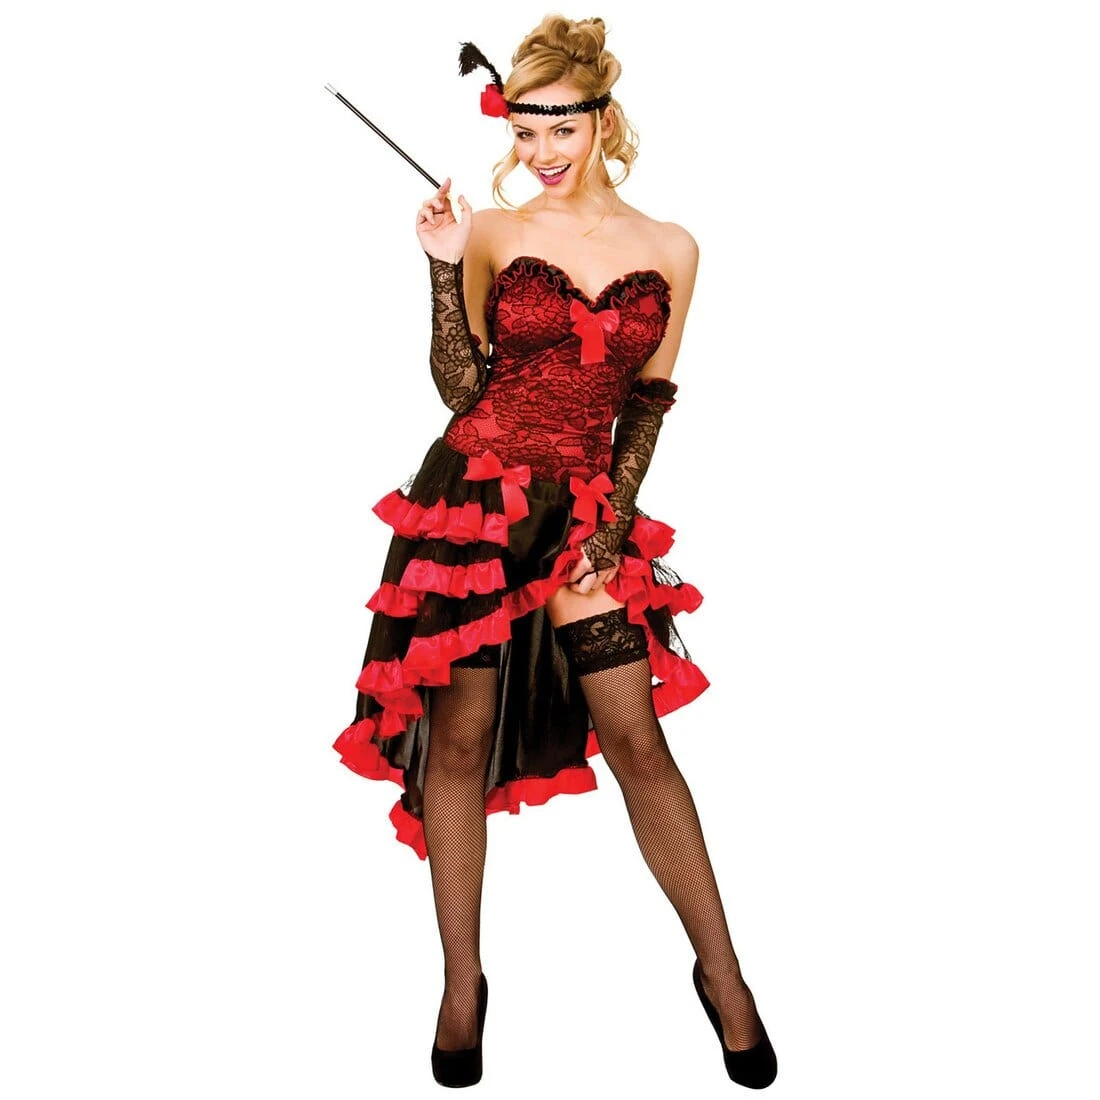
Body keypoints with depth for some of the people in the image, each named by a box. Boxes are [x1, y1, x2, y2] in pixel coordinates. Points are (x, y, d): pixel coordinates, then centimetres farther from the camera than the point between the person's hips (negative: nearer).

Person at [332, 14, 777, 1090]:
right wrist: (444, 271, -9)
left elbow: (647, 403, 8)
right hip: (472, 494, 0)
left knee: (638, 741, -1)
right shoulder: (491, 234, 3)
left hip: (582, 507, 1)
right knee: (459, 739, 4)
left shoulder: (670, 249, 7)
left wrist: (612, 521, -1)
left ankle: (720, 969, 18)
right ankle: (461, 983, 22)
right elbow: (460, 387, 0)